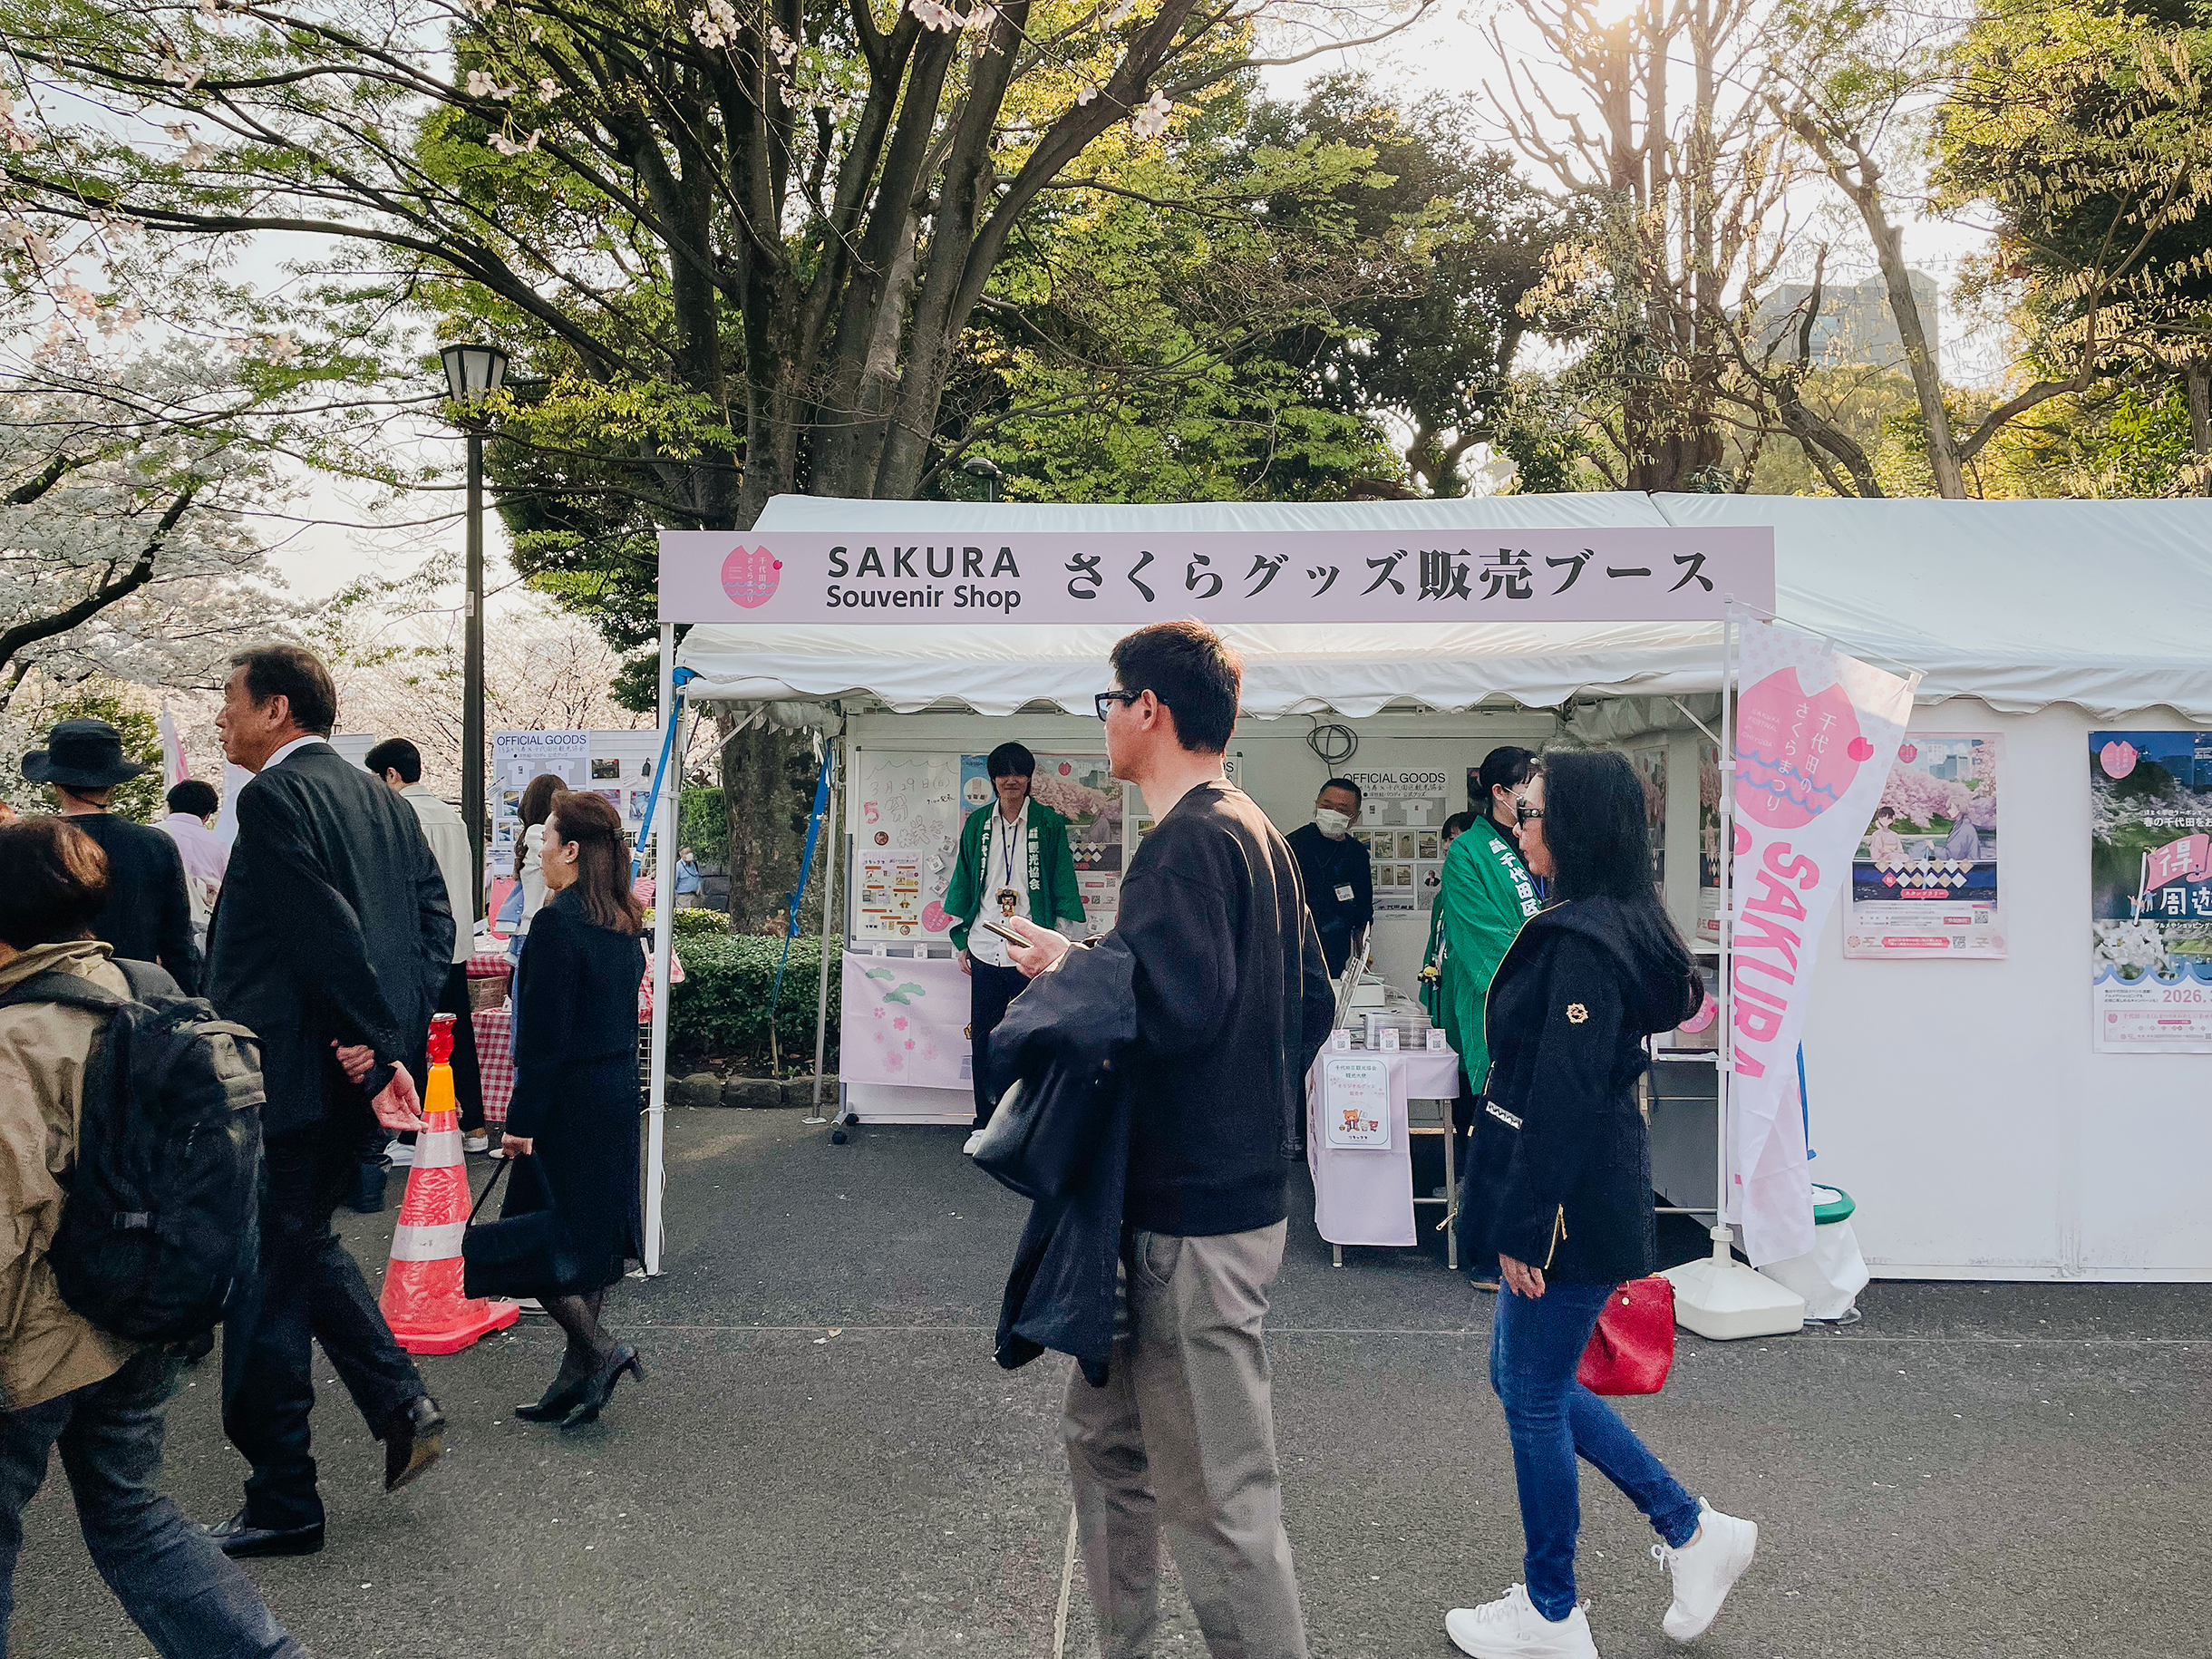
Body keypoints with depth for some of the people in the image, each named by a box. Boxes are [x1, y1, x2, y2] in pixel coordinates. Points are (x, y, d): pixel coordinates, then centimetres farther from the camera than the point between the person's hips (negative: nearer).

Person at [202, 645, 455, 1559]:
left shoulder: (274, 796, -14)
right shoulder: (382, 799, 11)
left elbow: (329, 930, -21)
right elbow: (435, 919, 7)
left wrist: (378, 1042, -14)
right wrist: (398, 1033, -1)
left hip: (290, 1073, -8)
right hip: (350, 1071, 9)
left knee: (264, 1284, 4)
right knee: (305, 1238, 25)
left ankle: (282, 1505, 16)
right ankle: (401, 1403, 19)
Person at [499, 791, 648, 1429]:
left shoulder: (557, 923, -16)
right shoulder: (622, 926, 9)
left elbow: (545, 1034, -19)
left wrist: (522, 1120, -14)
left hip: (569, 1104, -8)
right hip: (618, 1099, 8)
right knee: (589, 1238, 13)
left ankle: (598, 1350, -1)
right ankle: (576, 1379, 20)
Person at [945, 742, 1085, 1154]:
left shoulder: (1049, 823, 1)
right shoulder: (977, 824, 9)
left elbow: (1063, 884, 2)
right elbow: (963, 882, 14)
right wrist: (962, 940, 10)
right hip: (985, 948, 3)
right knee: (983, 1039, 7)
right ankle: (985, 1124, 19)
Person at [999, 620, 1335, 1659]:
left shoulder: (1190, 840, -16)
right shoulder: (1258, 832, 15)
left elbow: (1179, 1005, -30)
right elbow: (1312, 999, 19)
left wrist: (1069, 968, -14)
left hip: (1194, 1220, -11)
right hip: (1242, 1180, 11)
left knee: (1219, 1496, 0)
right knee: (1108, 1437, 22)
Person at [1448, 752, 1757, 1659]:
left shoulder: (1581, 940, -21)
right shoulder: (1618, 927, 11)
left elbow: (1565, 1098, -24)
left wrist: (1524, 1226, -19)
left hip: (1571, 1203, -10)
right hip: (1584, 1198, 10)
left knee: (1533, 1397, 5)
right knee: (1521, 1377, 20)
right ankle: (1694, 1531, 29)